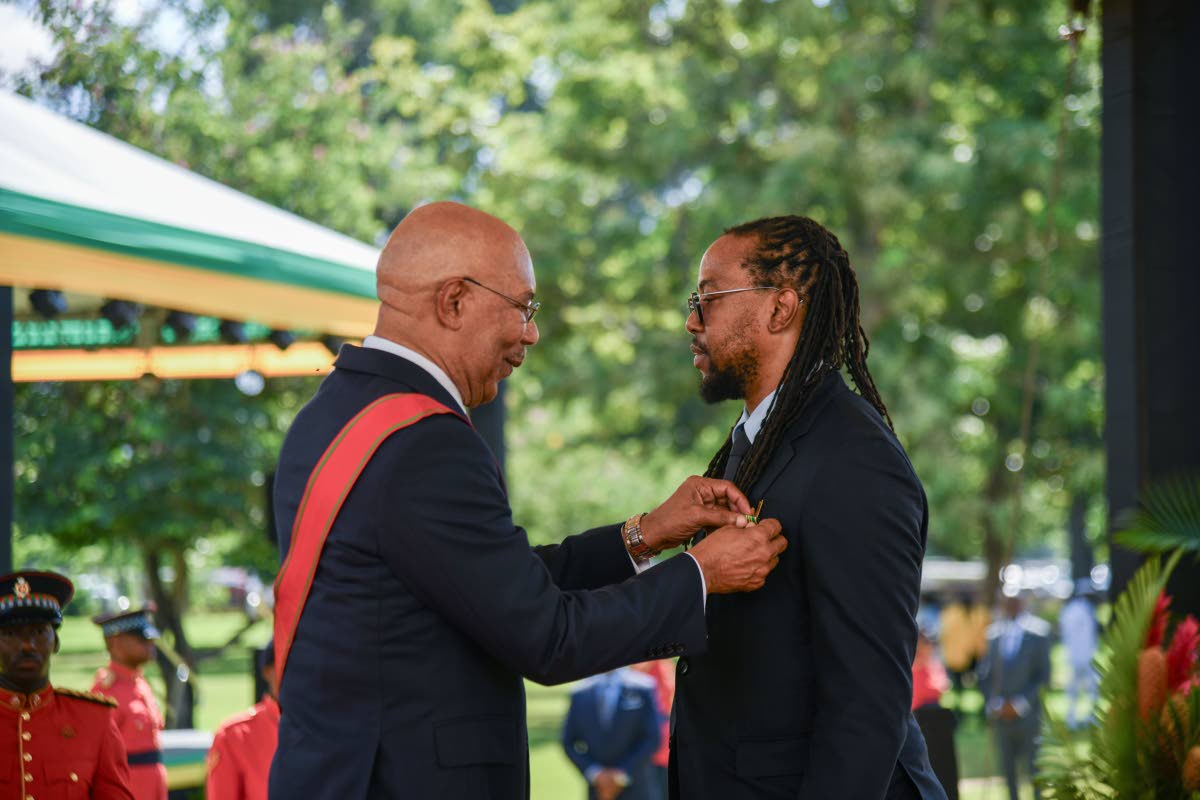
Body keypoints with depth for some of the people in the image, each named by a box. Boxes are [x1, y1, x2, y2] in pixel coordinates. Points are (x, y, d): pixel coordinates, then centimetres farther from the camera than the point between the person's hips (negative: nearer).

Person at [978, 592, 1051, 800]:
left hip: (1027, 713, -3)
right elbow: (985, 675, 12)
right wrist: (992, 704, -3)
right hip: (1000, 714, 3)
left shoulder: (1037, 630, -2)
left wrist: (1019, 705, -11)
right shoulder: (994, 632, 7)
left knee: (1033, 768, -3)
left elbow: (1043, 675, -4)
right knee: (1008, 768, 6)